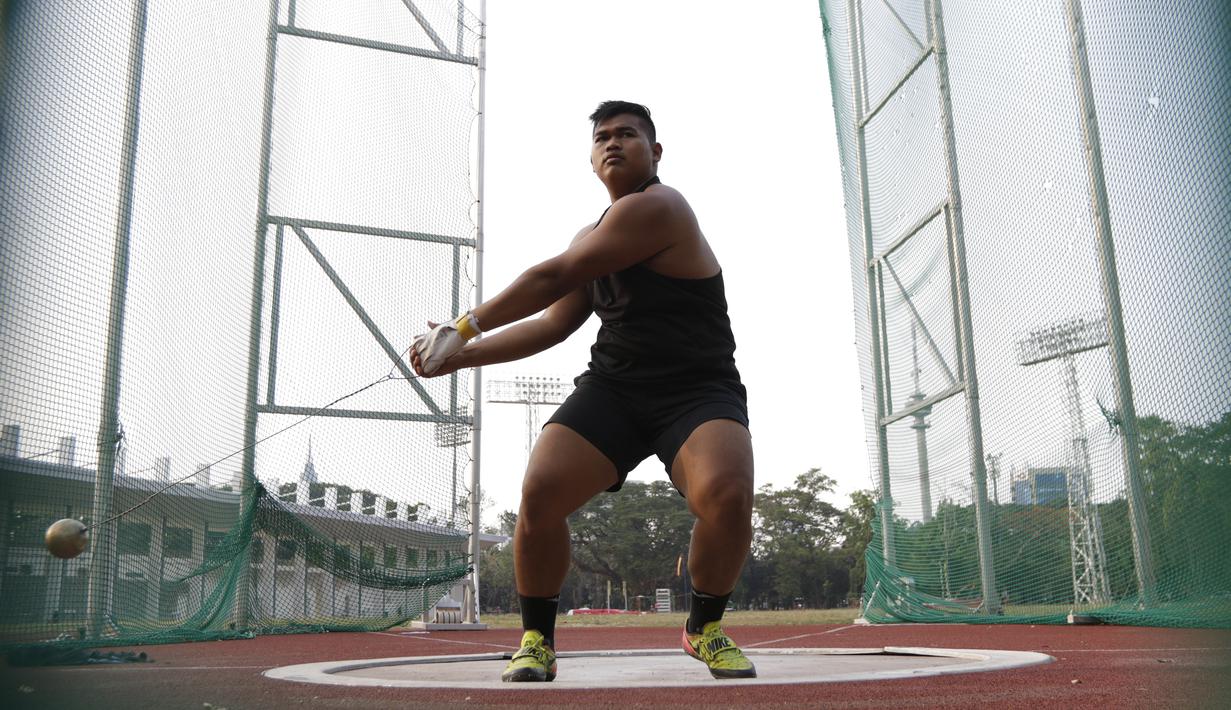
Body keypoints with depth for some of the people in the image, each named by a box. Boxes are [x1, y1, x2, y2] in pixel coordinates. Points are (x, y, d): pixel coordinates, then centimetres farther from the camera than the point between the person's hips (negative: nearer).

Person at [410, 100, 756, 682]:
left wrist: (463, 326, -9)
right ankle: (537, 641, 2)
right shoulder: (591, 239, 16)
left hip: (697, 389, -6)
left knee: (726, 495, -33)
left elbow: (552, 278, -15)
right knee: (538, 491, -18)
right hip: (613, 389, 6)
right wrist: (461, 356, 5)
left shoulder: (658, 209, -12)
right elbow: (552, 325, 14)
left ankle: (705, 627, -3)